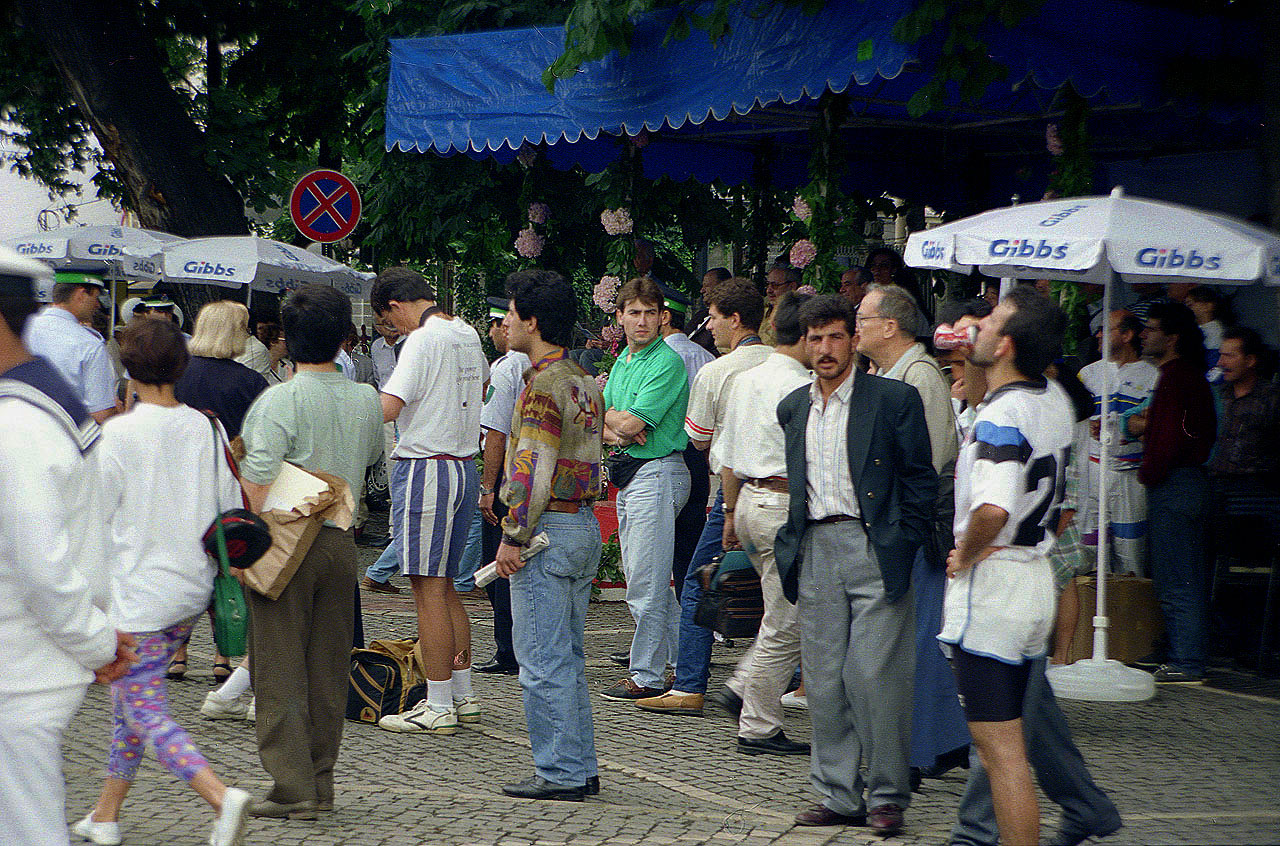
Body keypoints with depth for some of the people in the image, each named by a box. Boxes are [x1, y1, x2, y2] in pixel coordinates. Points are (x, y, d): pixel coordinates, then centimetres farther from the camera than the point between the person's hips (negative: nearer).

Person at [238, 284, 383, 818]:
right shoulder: (366, 399, 5)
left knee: (280, 668, 1)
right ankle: (321, 782, 18)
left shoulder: (279, 399, -13)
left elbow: (258, 479, -21)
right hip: (342, 540, 5)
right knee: (328, 668, 12)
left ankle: (292, 789, 1)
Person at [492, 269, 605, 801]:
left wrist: (513, 537, -15)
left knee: (543, 662, -3)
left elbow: (534, 471, -20)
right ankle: (580, 769, 18)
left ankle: (560, 773, 0)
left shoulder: (544, 386, -15)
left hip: (548, 530, -10)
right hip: (586, 525, 10)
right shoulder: (586, 383, 14)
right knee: (568, 658, 14)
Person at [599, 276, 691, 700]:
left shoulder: (667, 363, -12)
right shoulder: (621, 362, 16)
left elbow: (631, 422, -19)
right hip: (628, 475, 10)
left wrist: (609, 416, 1)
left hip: (657, 473, -10)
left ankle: (646, 676, -1)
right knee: (643, 582, 14)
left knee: (646, 585, -7)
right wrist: (616, 429, -9)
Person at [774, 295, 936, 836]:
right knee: (824, 680, 6)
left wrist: (904, 548, -7)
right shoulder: (793, 408, 15)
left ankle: (887, 796, 4)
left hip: (874, 550, -5)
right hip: (815, 552, 5)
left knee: (875, 675, -7)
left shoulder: (894, 399, -2)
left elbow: (920, 480, -1)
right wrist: (789, 546, 15)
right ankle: (839, 796, 14)